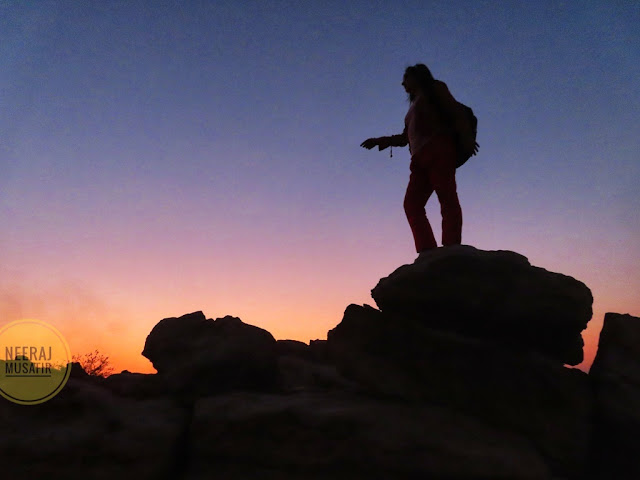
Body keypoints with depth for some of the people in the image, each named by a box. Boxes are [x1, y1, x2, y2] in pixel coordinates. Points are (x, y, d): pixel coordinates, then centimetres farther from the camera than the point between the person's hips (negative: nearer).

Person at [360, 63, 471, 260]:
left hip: (438, 150, -7)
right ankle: (427, 251, -19)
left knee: (447, 197, -19)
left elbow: (454, 110, 2)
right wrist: (379, 141, 32)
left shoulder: (434, 88, 16)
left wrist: (465, 137, -12)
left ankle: (451, 249, -30)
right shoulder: (414, 105, 35)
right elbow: (404, 138, 37)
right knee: (412, 203, -10)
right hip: (420, 159, 7)